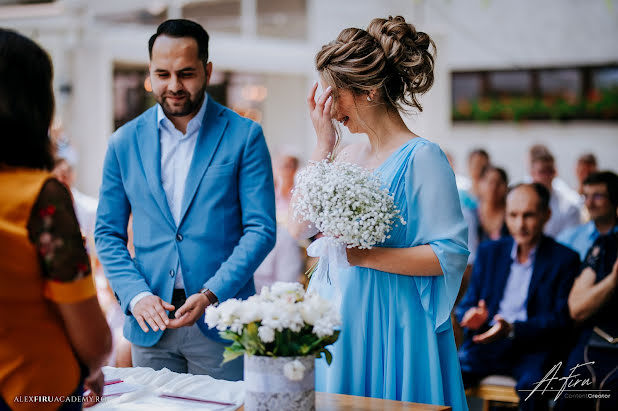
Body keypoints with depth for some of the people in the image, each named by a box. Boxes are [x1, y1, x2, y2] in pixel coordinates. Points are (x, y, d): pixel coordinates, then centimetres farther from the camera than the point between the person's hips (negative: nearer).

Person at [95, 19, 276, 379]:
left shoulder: (244, 136, -3)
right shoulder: (126, 142, 6)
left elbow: (261, 229, -5)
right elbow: (108, 233, 9)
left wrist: (211, 294, -16)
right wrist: (135, 294, -7)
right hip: (150, 324, 3)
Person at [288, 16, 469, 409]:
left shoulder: (421, 157, -11)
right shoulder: (349, 156, 10)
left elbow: (452, 255, -16)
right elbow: (300, 226, 2)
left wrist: (365, 256, -20)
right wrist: (324, 144, 0)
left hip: (392, 328, -7)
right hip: (337, 321, 7)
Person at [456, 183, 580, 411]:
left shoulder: (565, 259, 4)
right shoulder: (489, 252, 17)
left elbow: (562, 319, -4)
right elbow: (467, 304, 16)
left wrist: (513, 329, -20)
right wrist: (472, 315, -10)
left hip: (534, 349, -3)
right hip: (486, 343, 3)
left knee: (530, 384, -37)